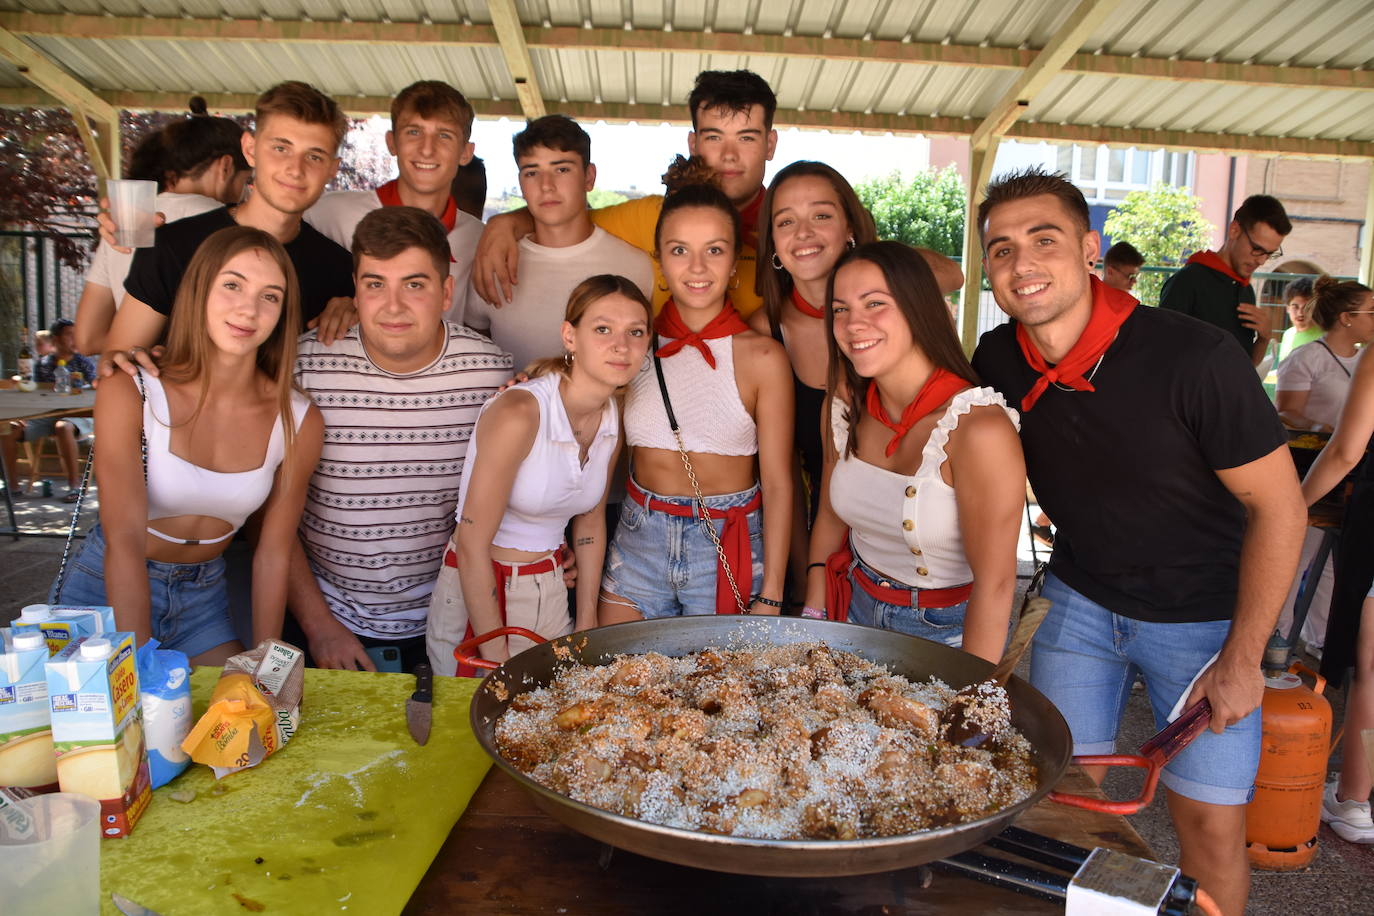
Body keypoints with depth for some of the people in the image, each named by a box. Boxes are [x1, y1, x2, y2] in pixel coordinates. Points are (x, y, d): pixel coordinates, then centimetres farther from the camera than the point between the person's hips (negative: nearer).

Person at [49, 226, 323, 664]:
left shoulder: (298, 423, -12)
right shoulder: (130, 394, -18)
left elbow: (273, 555, -6)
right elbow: (123, 540, -23)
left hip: (203, 598, 3)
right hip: (106, 590, -2)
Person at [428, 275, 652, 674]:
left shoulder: (613, 419, -4)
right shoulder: (518, 413, -25)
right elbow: (472, 544, -22)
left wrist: (587, 624, 9)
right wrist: (496, 657, -18)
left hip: (550, 592, 6)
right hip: (477, 594, -6)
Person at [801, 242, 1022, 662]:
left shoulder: (978, 426, -26)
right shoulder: (845, 405, -8)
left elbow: (995, 583, -22)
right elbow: (830, 517, 4)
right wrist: (812, 618, 1)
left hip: (946, 632, -5)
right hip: (854, 611, 5)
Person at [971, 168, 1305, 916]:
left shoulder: (1193, 357, -26)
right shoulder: (998, 361, -11)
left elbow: (1279, 504, -17)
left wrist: (1241, 659, -14)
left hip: (1203, 616, -3)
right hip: (1080, 600, 4)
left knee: (1210, 826, 2)